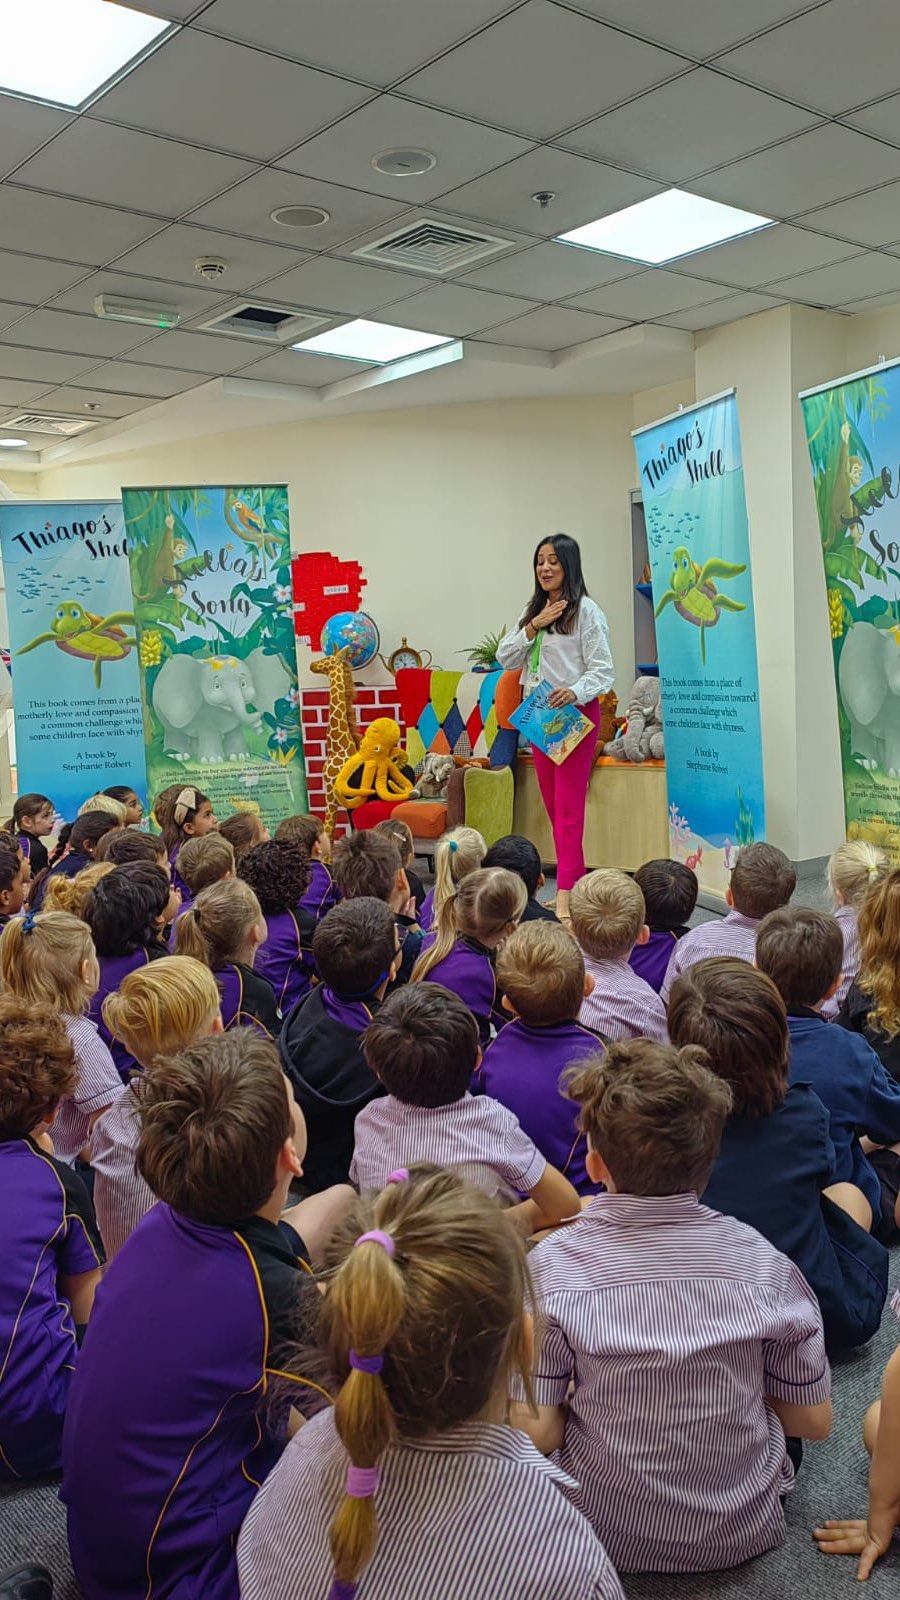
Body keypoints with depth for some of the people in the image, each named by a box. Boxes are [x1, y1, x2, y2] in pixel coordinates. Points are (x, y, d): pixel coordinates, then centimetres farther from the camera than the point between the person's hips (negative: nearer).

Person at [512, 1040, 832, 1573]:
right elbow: (814, 1421, -4)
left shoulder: (551, 1267, -20)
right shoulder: (762, 1262, -14)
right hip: (745, 1532, 1)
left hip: (610, 1535, -1)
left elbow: (537, 1433, -16)